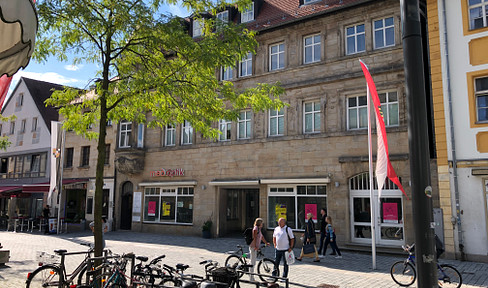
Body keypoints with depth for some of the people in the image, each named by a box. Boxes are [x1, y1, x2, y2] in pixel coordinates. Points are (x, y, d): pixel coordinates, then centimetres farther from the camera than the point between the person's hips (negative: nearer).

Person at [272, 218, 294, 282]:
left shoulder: (288, 229, -7)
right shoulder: (276, 229, 8)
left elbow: (292, 239, -5)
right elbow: (274, 237, 21)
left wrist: (290, 247, -10)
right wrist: (275, 245, 13)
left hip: (285, 249, -4)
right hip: (277, 249, 5)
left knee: (285, 264, 4)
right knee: (276, 263, 9)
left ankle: (284, 277, 13)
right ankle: (274, 275, 20)